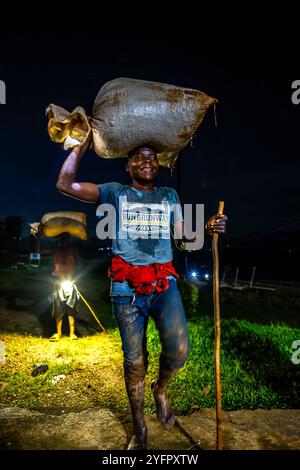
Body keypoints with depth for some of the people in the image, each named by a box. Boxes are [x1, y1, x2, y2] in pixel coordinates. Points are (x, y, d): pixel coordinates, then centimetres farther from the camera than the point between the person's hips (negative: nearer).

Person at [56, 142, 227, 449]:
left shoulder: (169, 196, 16)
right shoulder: (115, 192, 8)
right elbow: (65, 185, 0)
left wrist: (208, 227, -6)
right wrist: (82, 143, -1)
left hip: (163, 283, 2)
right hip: (126, 288, -1)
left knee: (179, 351, -14)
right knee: (134, 360, 8)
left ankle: (160, 389, 24)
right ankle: (139, 429, 33)